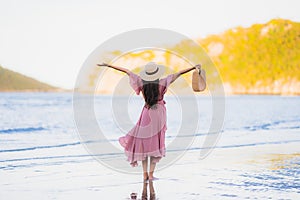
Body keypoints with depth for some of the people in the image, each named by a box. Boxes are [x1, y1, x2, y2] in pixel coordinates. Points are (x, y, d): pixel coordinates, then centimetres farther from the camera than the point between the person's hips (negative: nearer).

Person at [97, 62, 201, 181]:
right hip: (158, 113, -2)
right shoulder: (162, 83, -11)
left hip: (147, 113, 2)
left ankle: (145, 174, 6)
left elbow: (126, 71, -1)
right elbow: (178, 74, -11)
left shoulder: (142, 83, -5)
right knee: (155, 143, 4)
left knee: (144, 142, 9)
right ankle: (151, 174, 1)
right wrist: (194, 68, -9)